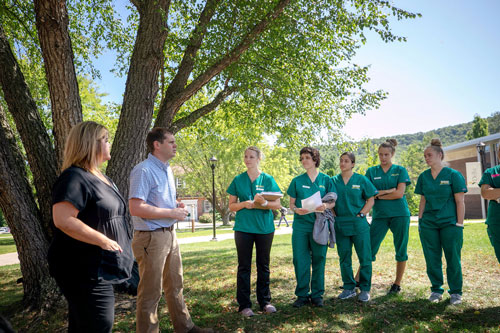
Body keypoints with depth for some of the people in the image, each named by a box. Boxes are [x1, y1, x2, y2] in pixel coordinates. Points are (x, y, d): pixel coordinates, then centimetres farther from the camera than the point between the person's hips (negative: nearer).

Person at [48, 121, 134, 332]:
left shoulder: (101, 178, 14)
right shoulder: (75, 177, -17)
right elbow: (62, 220, -29)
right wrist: (103, 241, -26)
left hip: (99, 267, 10)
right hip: (84, 269, -10)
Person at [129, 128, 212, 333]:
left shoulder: (167, 170, 12)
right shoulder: (144, 170, -17)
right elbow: (136, 208, -26)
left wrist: (177, 207, 3)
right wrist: (172, 213, -19)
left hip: (170, 234, 10)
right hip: (151, 237, -9)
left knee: (175, 286, 20)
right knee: (151, 293, 3)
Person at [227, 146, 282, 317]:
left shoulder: (268, 179, 3)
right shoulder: (238, 180, 5)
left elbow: (277, 204, 0)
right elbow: (231, 206, 5)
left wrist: (264, 203, -20)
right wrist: (244, 204, -14)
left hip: (265, 227, 0)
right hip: (243, 227, 0)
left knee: (263, 265, 10)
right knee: (244, 266, 4)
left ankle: (265, 301, 23)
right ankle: (244, 304, 13)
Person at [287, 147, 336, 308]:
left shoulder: (326, 180, 6)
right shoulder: (297, 181, 8)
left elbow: (333, 202, 6)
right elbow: (291, 203, 8)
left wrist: (326, 206, -15)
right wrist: (296, 209, -13)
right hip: (300, 224, 1)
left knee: (319, 259, 5)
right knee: (300, 260, 2)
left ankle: (317, 295, 18)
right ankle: (302, 295, 15)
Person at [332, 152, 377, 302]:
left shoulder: (361, 180, 1)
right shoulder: (334, 180, 7)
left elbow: (371, 200, 3)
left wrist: (361, 214, -7)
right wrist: (334, 216, 0)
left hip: (358, 223, -2)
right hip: (340, 224, 3)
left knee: (365, 257, 1)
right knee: (344, 258, 9)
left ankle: (365, 289, 15)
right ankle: (349, 288, 22)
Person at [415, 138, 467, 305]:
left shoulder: (453, 175, -4)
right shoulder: (423, 176, 8)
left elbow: (460, 201, -4)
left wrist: (459, 224, -8)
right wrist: (420, 221, 8)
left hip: (450, 223, -4)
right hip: (428, 224, 4)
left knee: (453, 259, 2)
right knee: (432, 259, 7)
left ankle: (455, 292, 17)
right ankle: (436, 290, 21)